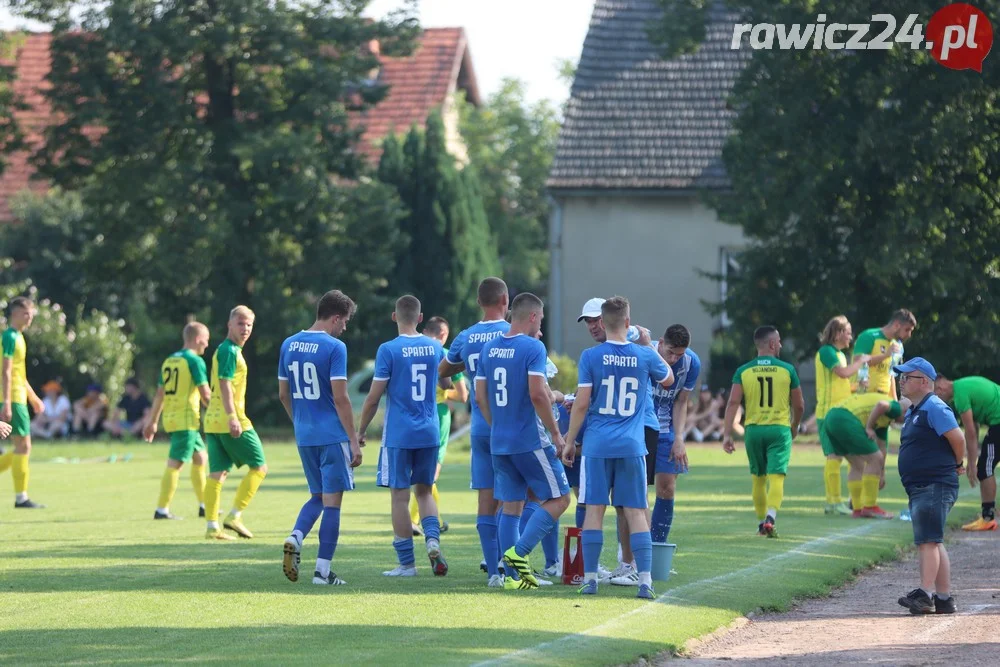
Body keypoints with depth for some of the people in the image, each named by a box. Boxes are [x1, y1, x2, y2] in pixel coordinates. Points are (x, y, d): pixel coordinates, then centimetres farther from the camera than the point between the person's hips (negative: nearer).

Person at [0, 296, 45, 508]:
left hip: (19, 398, 10)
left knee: (22, 447, 10)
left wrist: (34, 398, 29)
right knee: (23, 445, -8)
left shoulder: (18, 337, 18)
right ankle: (21, 497, -6)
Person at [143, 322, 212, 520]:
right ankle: (162, 509, -9)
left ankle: (204, 506, 23)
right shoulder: (195, 361, -10)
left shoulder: (169, 361, 14)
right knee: (175, 464, -8)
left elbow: (160, 394, 16)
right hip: (187, 418, -9)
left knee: (201, 457, 19)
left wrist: (152, 422, 20)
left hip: (170, 416, 9)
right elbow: (205, 394, -13)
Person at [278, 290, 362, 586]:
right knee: (332, 501, 1)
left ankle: (295, 538, -7)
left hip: (304, 436, 6)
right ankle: (323, 570, 0)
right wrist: (354, 440, -11)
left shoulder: (288, 345, 7)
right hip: (332, 436, -6)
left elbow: (283, 395, 13)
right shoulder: (334, 348, -13)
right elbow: (340, 398, -15)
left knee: (317, 496, 19)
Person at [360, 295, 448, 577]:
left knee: (400, 495, 2)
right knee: (424, 490, 18)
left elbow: (374, 398, -9)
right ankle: (432, 539, -6)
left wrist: (360, 432, 2)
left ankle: (406, 562, 4)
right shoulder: (434, 347, 4)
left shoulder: (388, 350, -10)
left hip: (398, 435, -5)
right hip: (429, 433, 5)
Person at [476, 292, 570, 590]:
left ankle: (513, 575, 8)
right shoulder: (532, 347, -12)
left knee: (511, 506, 11)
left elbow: (480, 396, 12)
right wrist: (555, 432, -10)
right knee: (558, 498, 4)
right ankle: (519, 551, -11)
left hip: (499, 441, 7)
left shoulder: (489, 348, 9)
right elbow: (537, 394, -19)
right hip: (530, 440, -7)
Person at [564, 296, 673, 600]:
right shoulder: (645, 356, 1)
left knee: (594, 510, 4)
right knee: (636, 512, 2)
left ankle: (589, 578, 3)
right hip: (632, 446, 1)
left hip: (597, 445, -1)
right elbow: (668, 379, 22)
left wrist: (570, 441, 5)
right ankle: (645, 580, -4)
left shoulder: (591, 356, -4)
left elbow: (581, 404, -5)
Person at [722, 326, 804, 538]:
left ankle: (761, 522, 26)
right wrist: (795, 426, 24)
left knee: (759, 477, 17)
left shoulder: (743, 371, 2)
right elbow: (799, 405, 5)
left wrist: (727, 434, -7)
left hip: (753, 429, 2)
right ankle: (770, 518, -27)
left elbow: (733, 403, -7)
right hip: (779, 429, -2)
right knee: (776, 476, -7)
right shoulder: (787, 370, 0)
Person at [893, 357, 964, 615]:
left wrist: (958, 464, -6)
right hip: (920, 488, 11)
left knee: (927, 541, -15)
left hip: (935, 486, -11)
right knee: (933, 543, 13)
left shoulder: (934, 408, -14)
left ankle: (925, 594, -21)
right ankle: (944, 598, 18)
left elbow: (957, 438, -20)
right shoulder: (913, 411, 17)